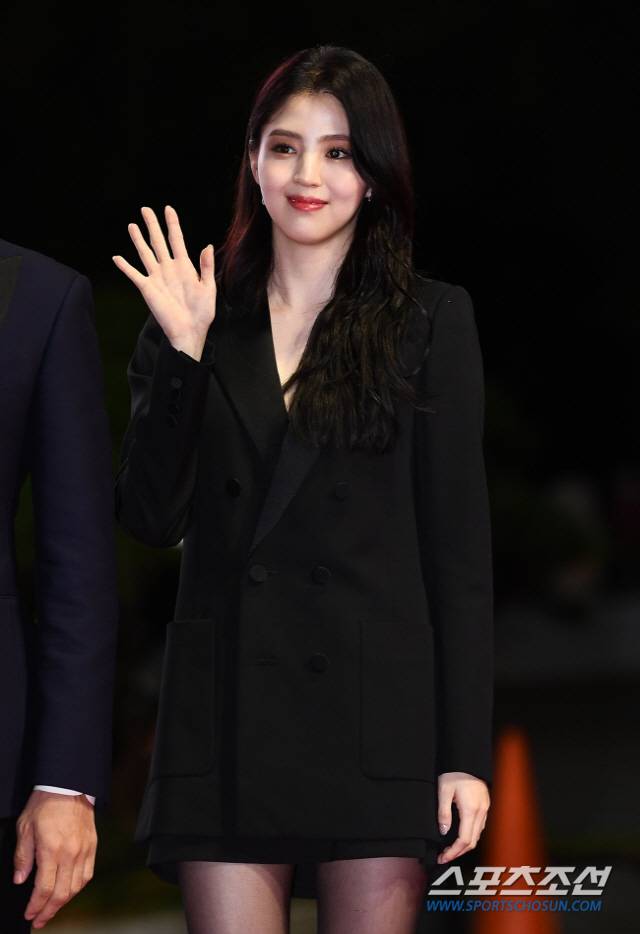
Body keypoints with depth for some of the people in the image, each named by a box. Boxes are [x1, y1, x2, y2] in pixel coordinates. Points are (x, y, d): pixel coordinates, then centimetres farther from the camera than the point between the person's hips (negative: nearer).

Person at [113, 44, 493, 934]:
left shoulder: (431, 318, 4)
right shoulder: (199, 321, 10)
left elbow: (458, 544, 1)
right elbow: (151, 519, 2)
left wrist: (466, 752, -5)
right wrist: (181, 351, -8)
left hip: (376, 714, -2)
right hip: (226, 718, 2)